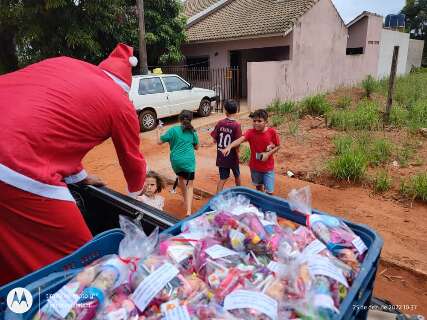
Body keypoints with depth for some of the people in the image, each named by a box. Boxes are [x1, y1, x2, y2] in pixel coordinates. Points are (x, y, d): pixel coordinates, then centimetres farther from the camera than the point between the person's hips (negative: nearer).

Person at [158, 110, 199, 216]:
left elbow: (160, 141, 0)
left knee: (181, 178, 29)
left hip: (176, 161, 1)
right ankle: (188, 211, -13)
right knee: (189, 185, 1)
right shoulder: (193, 132, 4)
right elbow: (196, 147, 15)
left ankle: (186, 200, 42)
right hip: (189, 161, -1)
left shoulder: (173, 130, -2)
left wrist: (159, 131, 17)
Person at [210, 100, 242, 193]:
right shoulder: (236, 125, -16)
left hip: (221, 156, 2)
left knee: (222, 179, 11)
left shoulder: (220, 123, -7)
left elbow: (214, 139, -3)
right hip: (232, 156, -2)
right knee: (237, 176, 23)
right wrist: (237, 154, -1)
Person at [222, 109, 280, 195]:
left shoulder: (272, 132, -14)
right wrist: (229, 147, -50)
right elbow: (240, 140, -32)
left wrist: (268, 153, -19)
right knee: (259, 186, 22)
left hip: (268, 167, -2)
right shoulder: (250, 132, -14)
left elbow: (278, 146, -2)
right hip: (254, 166, 2)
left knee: (269, 192, 0)